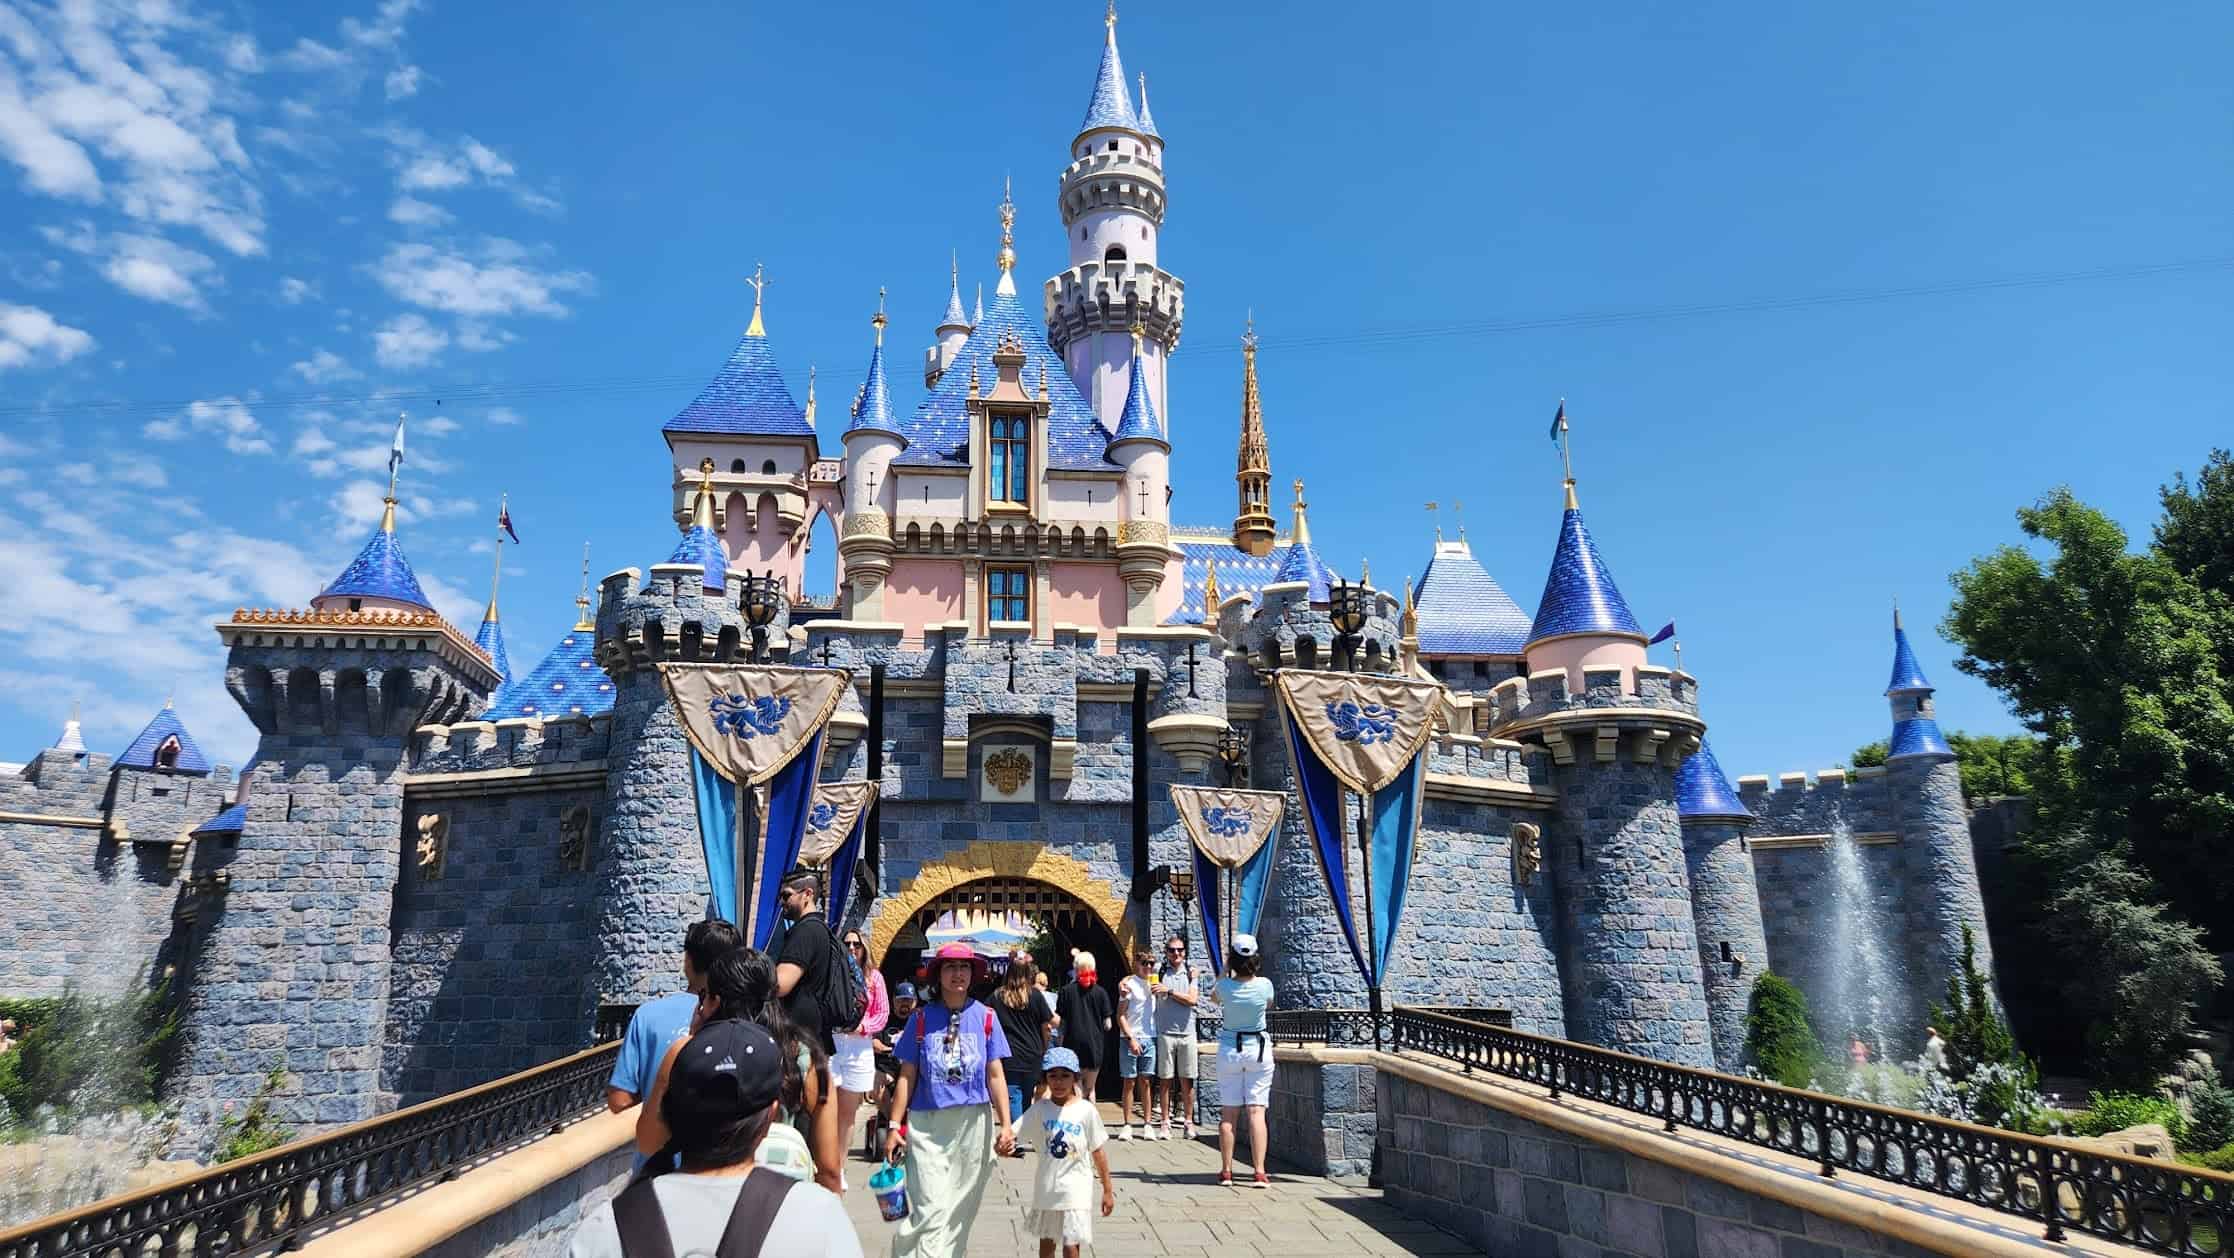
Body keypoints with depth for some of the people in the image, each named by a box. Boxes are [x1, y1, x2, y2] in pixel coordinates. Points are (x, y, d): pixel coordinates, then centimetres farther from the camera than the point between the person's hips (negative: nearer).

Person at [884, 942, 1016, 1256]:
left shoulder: (985, 1017, 2)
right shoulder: (922, 1018, 1)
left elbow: (995, 1076, 3)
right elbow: (907, 1077, 3)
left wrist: (1006, 1125, -5)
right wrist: (895, 1126, -3)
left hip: (973, 1124, 2)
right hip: (927, 1123, -1)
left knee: (960, 1210, 10)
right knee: (931, 1210, -9)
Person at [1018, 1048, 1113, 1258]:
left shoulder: (1086, 1110, -9)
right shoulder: (1041, 1109, -4)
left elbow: (1097, 1152, -2)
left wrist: (1108, 1190, 1)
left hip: (1075, 1190, -3)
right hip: (1046, 1188, 3)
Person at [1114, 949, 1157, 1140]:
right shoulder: (1127, 984, -5)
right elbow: (1120, 1016, -7)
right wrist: (1131, 1039, -13)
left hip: (1150, 1039, 4)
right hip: (1131, 1039, -4)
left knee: (1146, 1083, 6)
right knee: (1129, 1083, 2)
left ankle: (1147, 1124, 10)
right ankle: (1126, 1125, 8)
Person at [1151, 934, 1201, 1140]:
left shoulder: (1191, 973, 8)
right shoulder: (1159, 971, 5)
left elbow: (1191, 1000, -3)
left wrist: (1169, 991, -10)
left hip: (1187, 1032, 1)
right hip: (1165, 1033, -1)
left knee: (1187, 1081, 4)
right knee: (1165, 1080, 2)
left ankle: (1188, 1122, 14)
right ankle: (1166, 1122, 10)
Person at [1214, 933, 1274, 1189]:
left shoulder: (1225, 985, -11)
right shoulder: (1264, 985, -10)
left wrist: (1226, 970, 13)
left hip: (1230, 1049, 0)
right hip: (1258, 1049, 0)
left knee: (1228, 1113, 5)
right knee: (1257, 1111, -1)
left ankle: (1226, 1172, 8)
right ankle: (1260, 1173, -4)